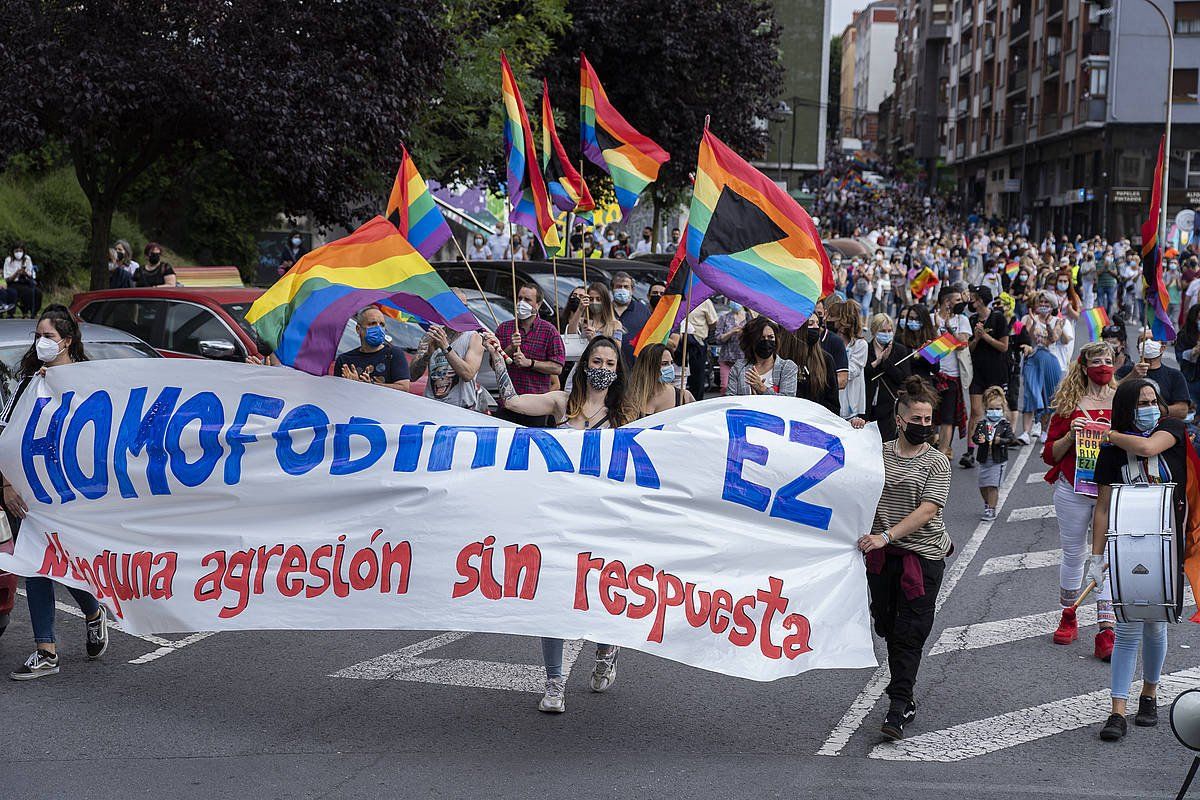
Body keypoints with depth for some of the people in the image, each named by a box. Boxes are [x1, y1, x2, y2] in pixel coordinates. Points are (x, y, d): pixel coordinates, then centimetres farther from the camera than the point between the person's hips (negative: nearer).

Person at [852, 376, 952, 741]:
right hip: (881, 555, 4)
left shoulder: (936, 462, -4)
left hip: (922, 554, -4)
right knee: (887, 625, 10)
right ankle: (905, 696, 24)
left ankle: (898, 707, -6)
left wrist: (887, 536, -24)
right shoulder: (879, 452, 6)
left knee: (910, 632, -7)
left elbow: (927, 510, -14)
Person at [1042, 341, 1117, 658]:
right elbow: (1051, 454, 3)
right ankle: (1068, 617, 30)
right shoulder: (1069, 404, 3)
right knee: (1073, 555, 11)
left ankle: (1106, 632, -9)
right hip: (1073, 490, 1)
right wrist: (1071, 435, -13)